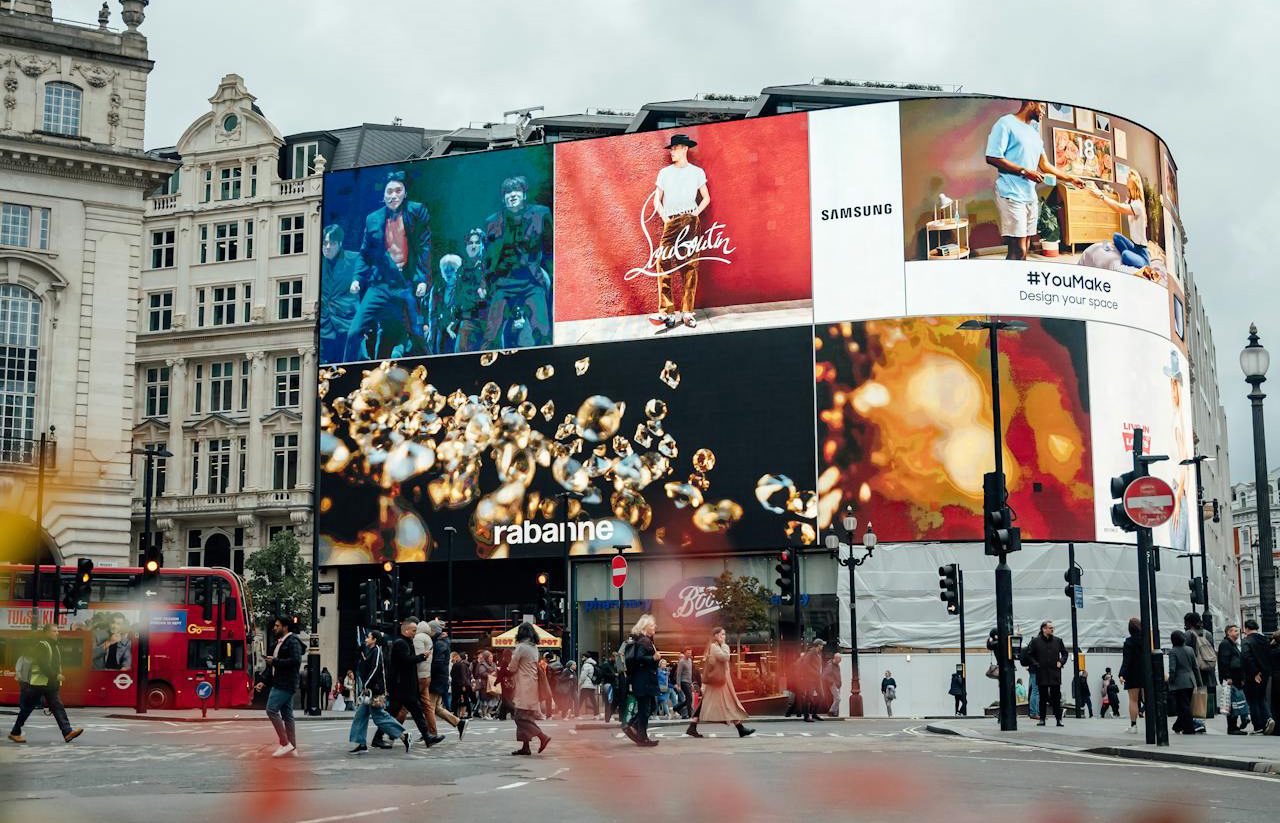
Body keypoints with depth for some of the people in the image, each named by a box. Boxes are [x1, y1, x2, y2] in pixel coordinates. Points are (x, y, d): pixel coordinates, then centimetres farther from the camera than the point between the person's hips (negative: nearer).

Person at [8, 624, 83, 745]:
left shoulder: (55, 646, 14)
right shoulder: (41, 645, -14)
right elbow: (43, 665, -23)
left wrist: (58, 676, 10)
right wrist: (56, 676, -20)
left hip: (51, 684, 8)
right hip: (37, 683, -8)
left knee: (58, 707, -2)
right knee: (27, 709, 2)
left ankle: (67, 732, -9)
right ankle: (15, 733, 15)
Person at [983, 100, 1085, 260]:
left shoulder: (1034, 131, 21)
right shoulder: (1006, 123, -5)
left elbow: (1044, 165, 26)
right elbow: (992, 158, -14)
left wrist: (1070, 178, 22)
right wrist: (1024, 172, -16)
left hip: (1030, 196, 9)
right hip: (1011, 194, -9)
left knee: (1025, 249, 7)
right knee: (1018, 251, -15)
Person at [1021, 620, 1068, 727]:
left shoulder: (1058, 641, 8)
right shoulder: (1035, 641, 0)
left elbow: (1065, 653, 19)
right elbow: (1028, 654, 3)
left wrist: (1061, 662, 4)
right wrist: (1035, 664, -6)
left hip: (1055, 674, 2)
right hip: (1042, 674, -2)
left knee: (1056, 698, 1)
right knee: (1043, 698, 4)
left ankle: (1059, 719, 6)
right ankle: (1042, 719, 10)